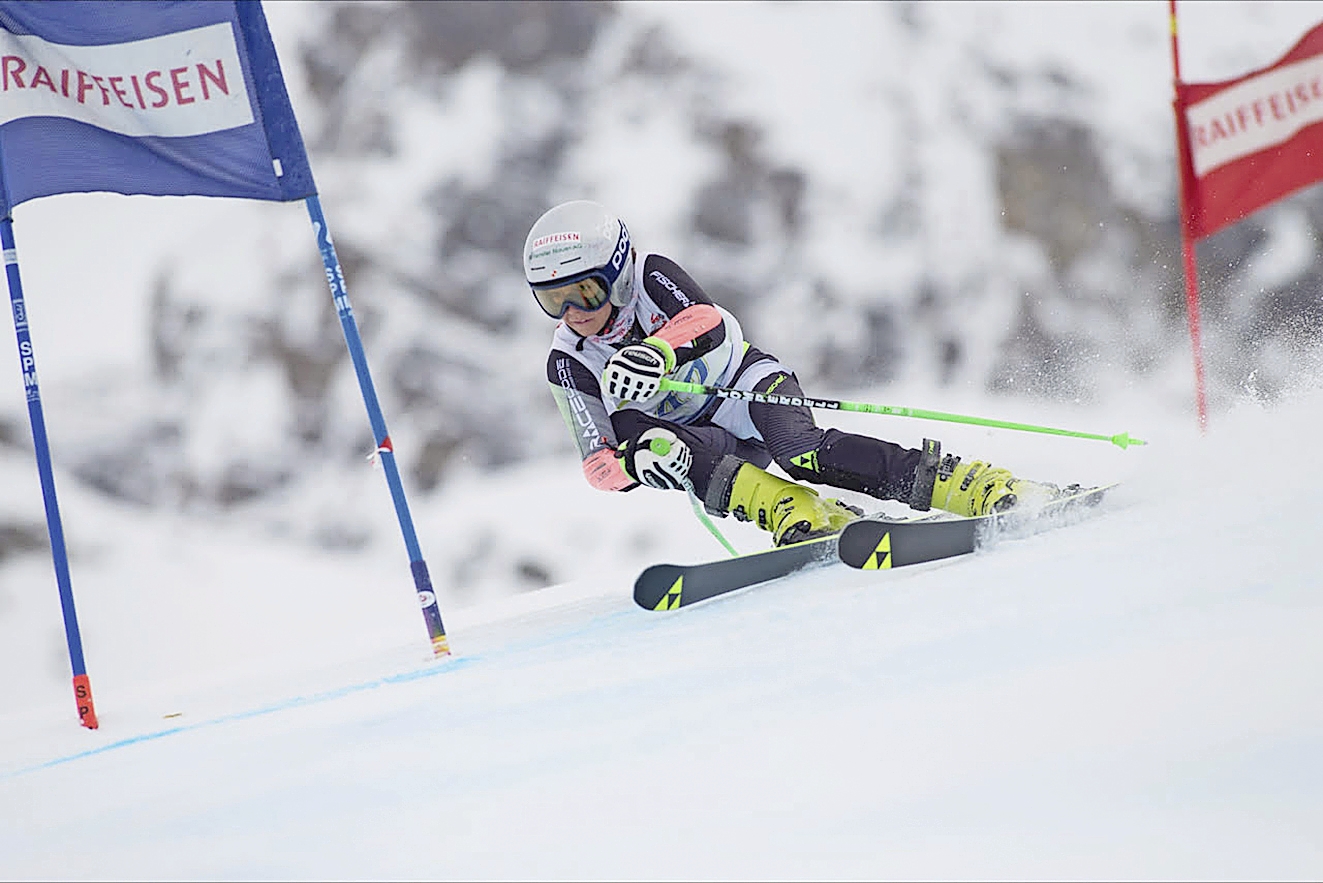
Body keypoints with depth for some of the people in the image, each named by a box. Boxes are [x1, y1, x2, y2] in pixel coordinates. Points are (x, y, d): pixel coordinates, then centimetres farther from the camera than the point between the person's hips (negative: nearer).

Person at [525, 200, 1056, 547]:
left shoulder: (651, 277, -14)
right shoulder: (569, 366, -6)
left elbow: (707, 322, -34)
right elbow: (599, 465, -10)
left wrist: (657, 350, -55)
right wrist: (633, 462, -34)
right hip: (702, 438, 3)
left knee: (799, 450, -35)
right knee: (706, 468, -33)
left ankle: (1000, 493, -41)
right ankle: (824, 527, -51)